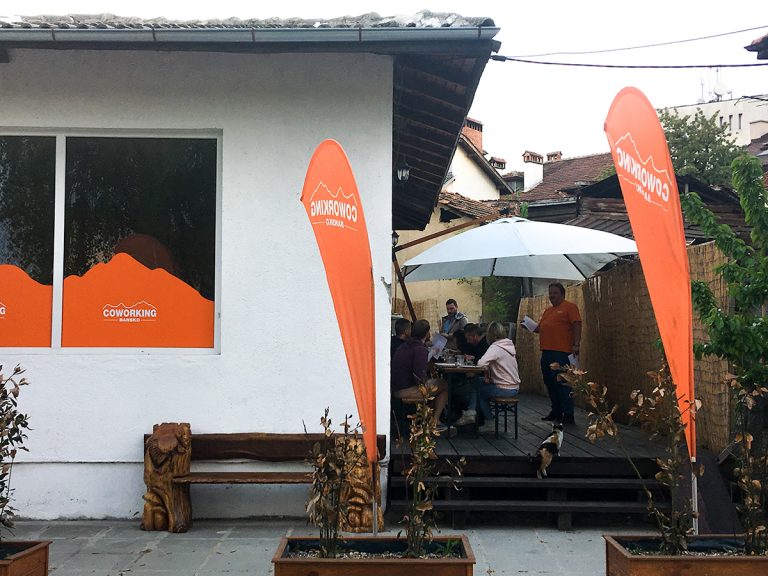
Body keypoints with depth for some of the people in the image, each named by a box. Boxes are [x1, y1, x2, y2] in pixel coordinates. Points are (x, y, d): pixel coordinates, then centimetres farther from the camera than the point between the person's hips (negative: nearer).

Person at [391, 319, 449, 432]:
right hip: (407, 390, -9)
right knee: (444, 386, 6)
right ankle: (434, 421, 7)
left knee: (434, 382, 27)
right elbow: (419, 375, -22)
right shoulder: (421, 349, -16)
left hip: (395, 389, 9)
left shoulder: (403, 346, 13)